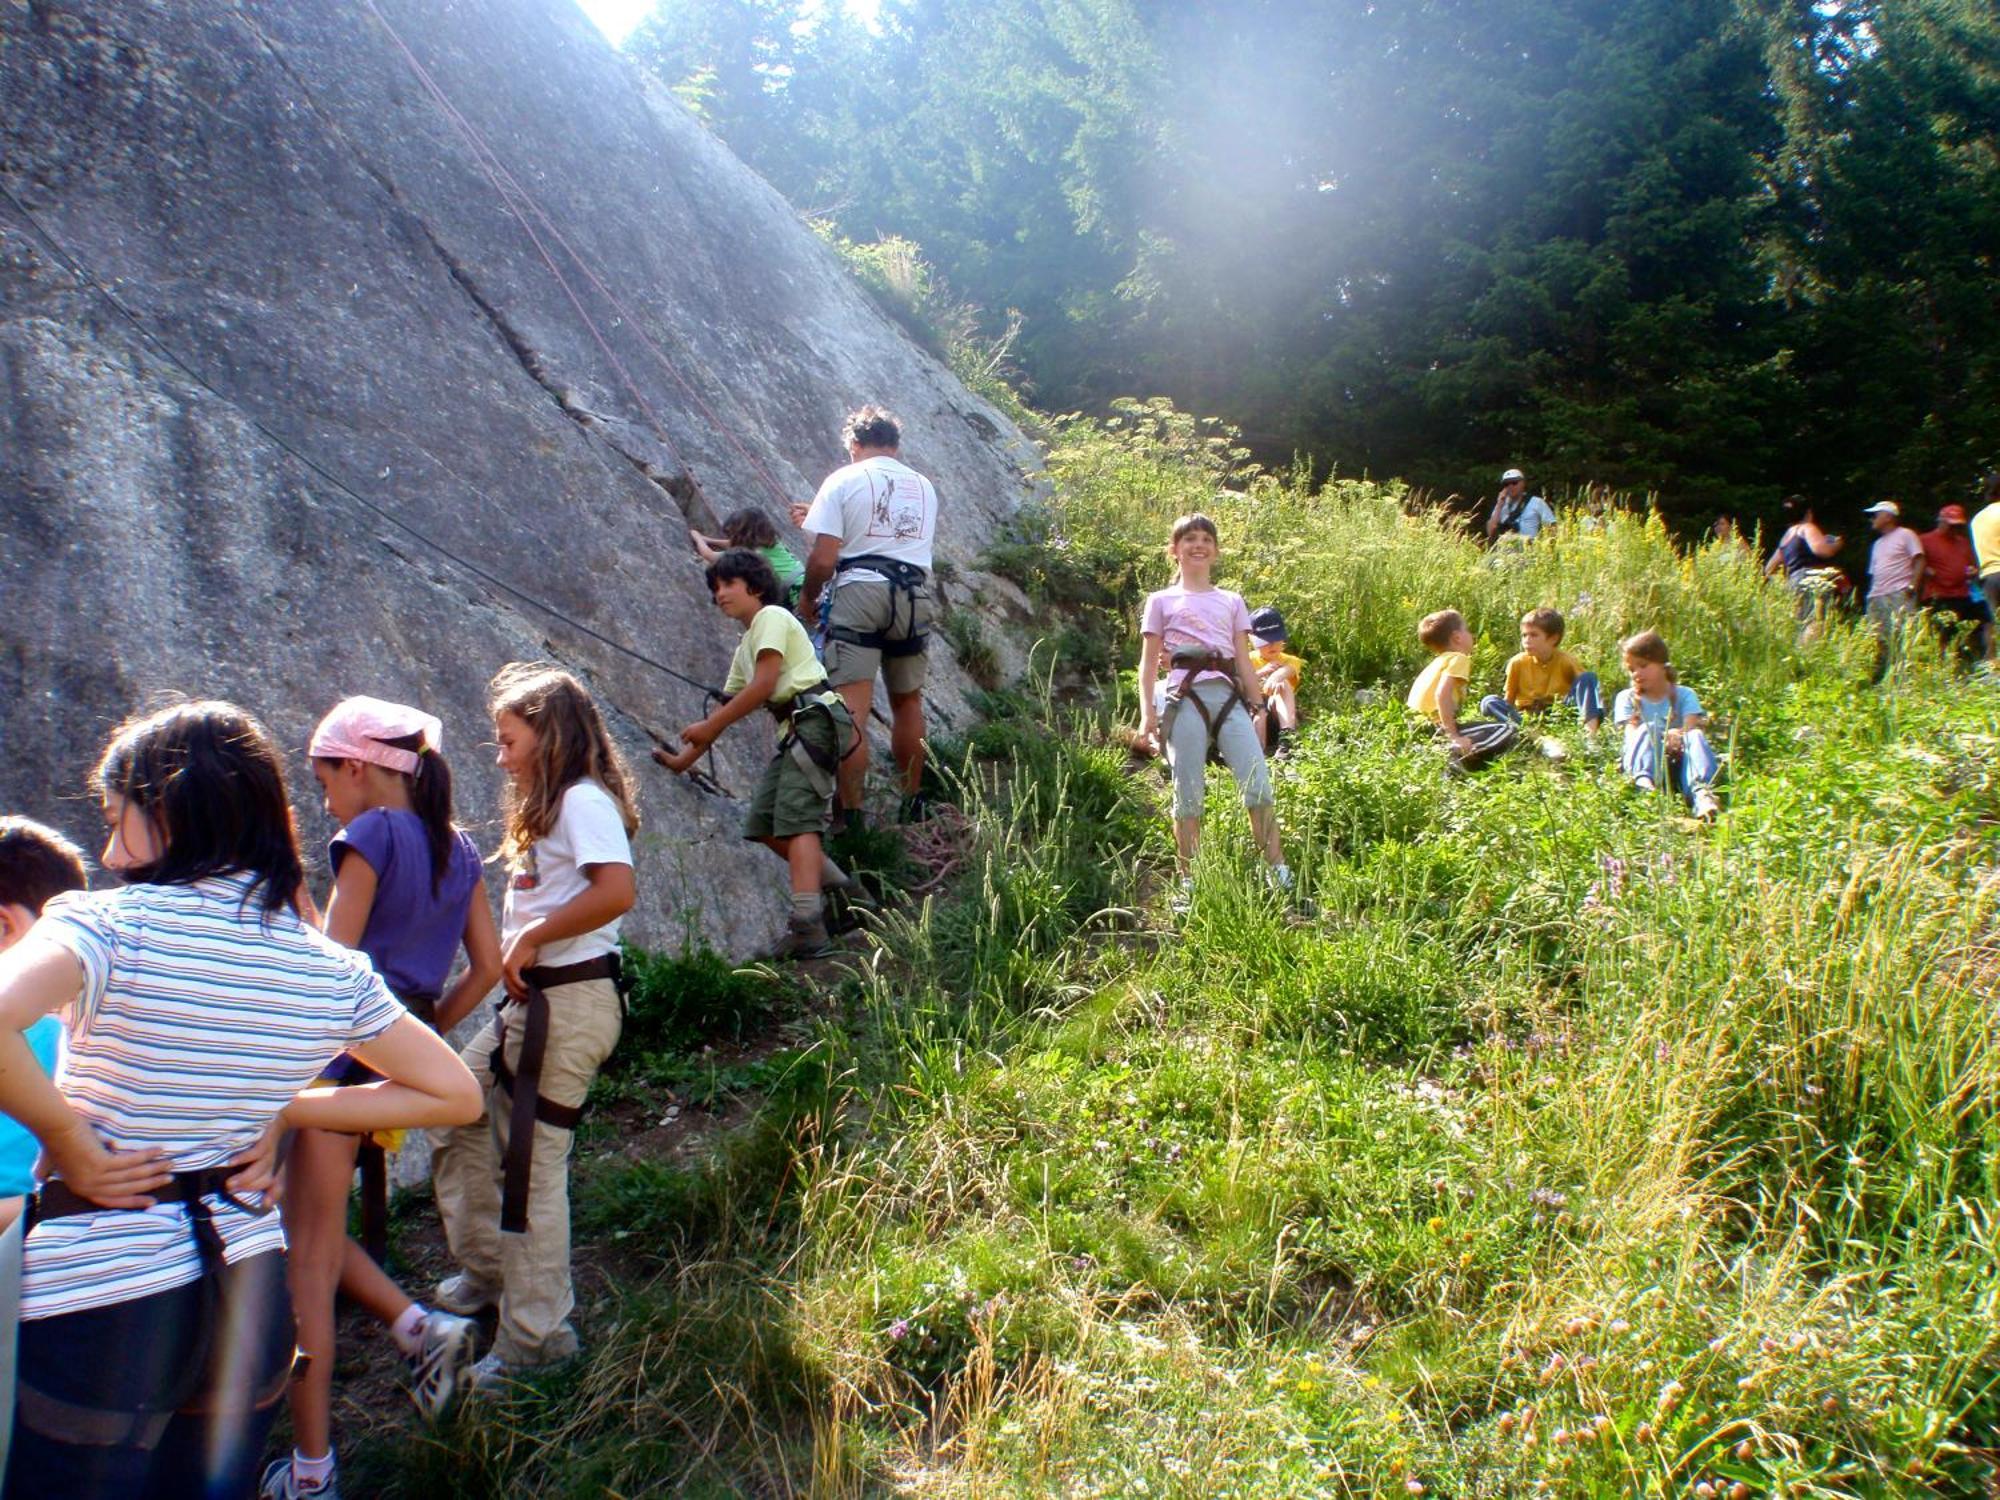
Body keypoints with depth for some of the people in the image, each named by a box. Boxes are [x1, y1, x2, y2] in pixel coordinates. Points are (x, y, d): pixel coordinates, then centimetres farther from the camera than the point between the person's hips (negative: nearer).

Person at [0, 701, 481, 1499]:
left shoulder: (108, 924, -13)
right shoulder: (331, 969, 1)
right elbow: (456, 1092, 6)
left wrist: (65, 1137, -16)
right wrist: (282, 1109, 7)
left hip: (98, 1300, -5)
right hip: (250, 1291, 5)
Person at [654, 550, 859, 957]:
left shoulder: (772, 616, -1)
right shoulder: (745, 647, 25)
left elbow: (763, 685, -13)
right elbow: (728, 706, 24)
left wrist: (709, 726, -9)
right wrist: (683, 759, 17)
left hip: (815, 718, -9)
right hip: (793, 728, 9)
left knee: (796, 817, -18)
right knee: (763, 823, 6)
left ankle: (807, 924, -26)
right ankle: (839, 888, 12)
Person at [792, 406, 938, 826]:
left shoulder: (843, 481, 0)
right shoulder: (924, 488, 17)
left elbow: (823, 560, -7)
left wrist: (807, 597, 13)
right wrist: (817, 519, 34)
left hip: (859, 592, -5)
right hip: (914, 598, 5)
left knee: (852, 712, -6)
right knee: (907, 702, 20)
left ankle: (851, 817, -8)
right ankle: (912, 805, 30)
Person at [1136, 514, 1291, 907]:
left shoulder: (1232, 601, 21)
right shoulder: (1162, 601, 14)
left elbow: (1244, 661, 18)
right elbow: (1149, 662, 9)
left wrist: (1258, 708, 10)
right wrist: (1147, 713, -2)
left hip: (1229, 696, 2)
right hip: (1185, 696, -2)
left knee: (1258, 784, -8)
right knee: (1189, 793, -3)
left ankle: (1279, 873, -3)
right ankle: (1188, 882, 4)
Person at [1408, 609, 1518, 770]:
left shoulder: (1438, 661, 22)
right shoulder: (1459, 658, -6)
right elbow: (1442, 694, -22)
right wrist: (1453, 736, -24)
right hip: (1437, 729, -9)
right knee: (1509, 730, -9)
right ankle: (1459, 759, -18)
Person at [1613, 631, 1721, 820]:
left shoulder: (1684, 695, 13)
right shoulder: (1627, 698, 12)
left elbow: (1690, 728, -6)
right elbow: (1632, 736, -5)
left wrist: (1679, 737, -31)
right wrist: (1661, 740, -27)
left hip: (1677, 763, 1)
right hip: (1642, 765, -1)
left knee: (1695, 736, -28)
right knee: (1647, 729, -27)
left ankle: (1701, 793, -53)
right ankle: (1643, 783, -56)